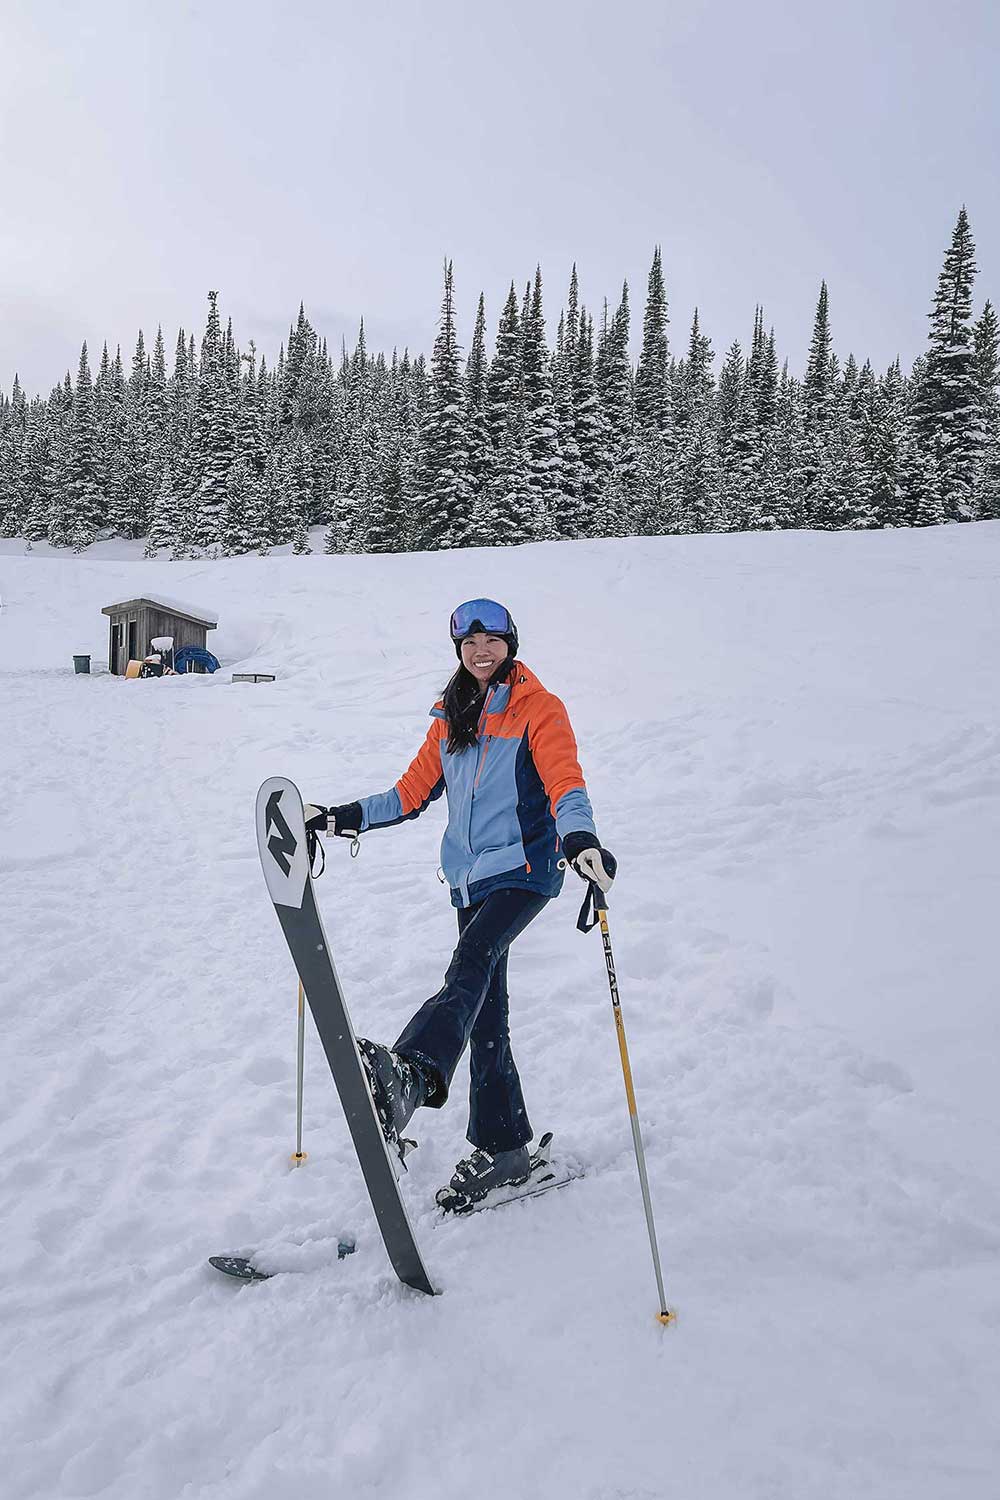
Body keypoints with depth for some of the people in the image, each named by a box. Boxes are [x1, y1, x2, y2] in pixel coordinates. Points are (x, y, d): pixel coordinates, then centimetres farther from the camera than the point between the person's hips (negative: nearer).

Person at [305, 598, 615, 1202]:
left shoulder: (540, 710, -2)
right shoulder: (451, 717, 16)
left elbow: (566, 785, -16)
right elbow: (414, 792, 18)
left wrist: (581, 838, -36)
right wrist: (343, 817, 7)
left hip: (524, 867, -6)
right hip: (471, 876, 6)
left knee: (470, 965, -30)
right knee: (485, 1011, 5)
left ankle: (409, 1075, -53)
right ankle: (503, 1147, 12)